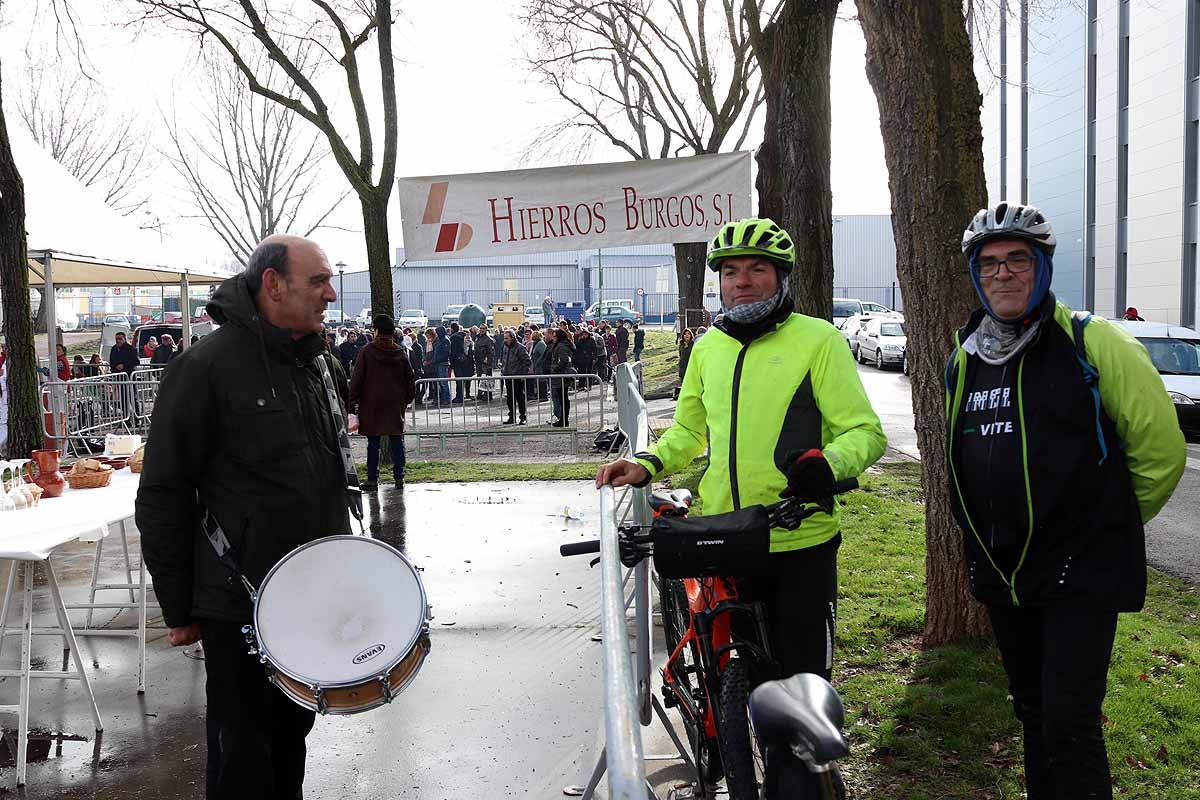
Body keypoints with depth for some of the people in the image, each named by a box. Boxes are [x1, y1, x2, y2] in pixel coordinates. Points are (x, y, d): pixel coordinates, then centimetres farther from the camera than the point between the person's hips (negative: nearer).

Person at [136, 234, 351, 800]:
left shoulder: (318, 361, 7)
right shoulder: (208, 365, -15)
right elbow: (163, 494, -13)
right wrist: (178, 607, -10)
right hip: (240, 602, -6)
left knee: (294, 730, 20)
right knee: (244, 752, 8)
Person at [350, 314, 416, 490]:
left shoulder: (366, 352, -7)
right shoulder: (401, 352, 3)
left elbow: (356, 379, -7)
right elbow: (411, 380, 7)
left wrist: (353, 401, -1)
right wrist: (407, 400, 17)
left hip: (372, 404, -2)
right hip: (396, 405, 3)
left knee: (373, 443, 3)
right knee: (397, 441, 9)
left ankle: (372, 479, 4)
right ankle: (399, 477, 11)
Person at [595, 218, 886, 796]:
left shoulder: (817, 339, -5)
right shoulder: (708, 347, 11)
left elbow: (864, 430, -8)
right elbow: (688, 431, 20)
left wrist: (829, 462, -29)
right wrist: (645, 463, 2)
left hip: (799, 543, -4)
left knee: (801, 676, 7)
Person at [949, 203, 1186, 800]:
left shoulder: (1092, 343, -11)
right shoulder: (963, 360, 7)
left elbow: (1160, 446, -7)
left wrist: (1108, 522, 4)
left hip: (1081, 573, -6)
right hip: (1001, 573, 6)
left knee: (1070, 727, -8)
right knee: (1033, 715, 18)